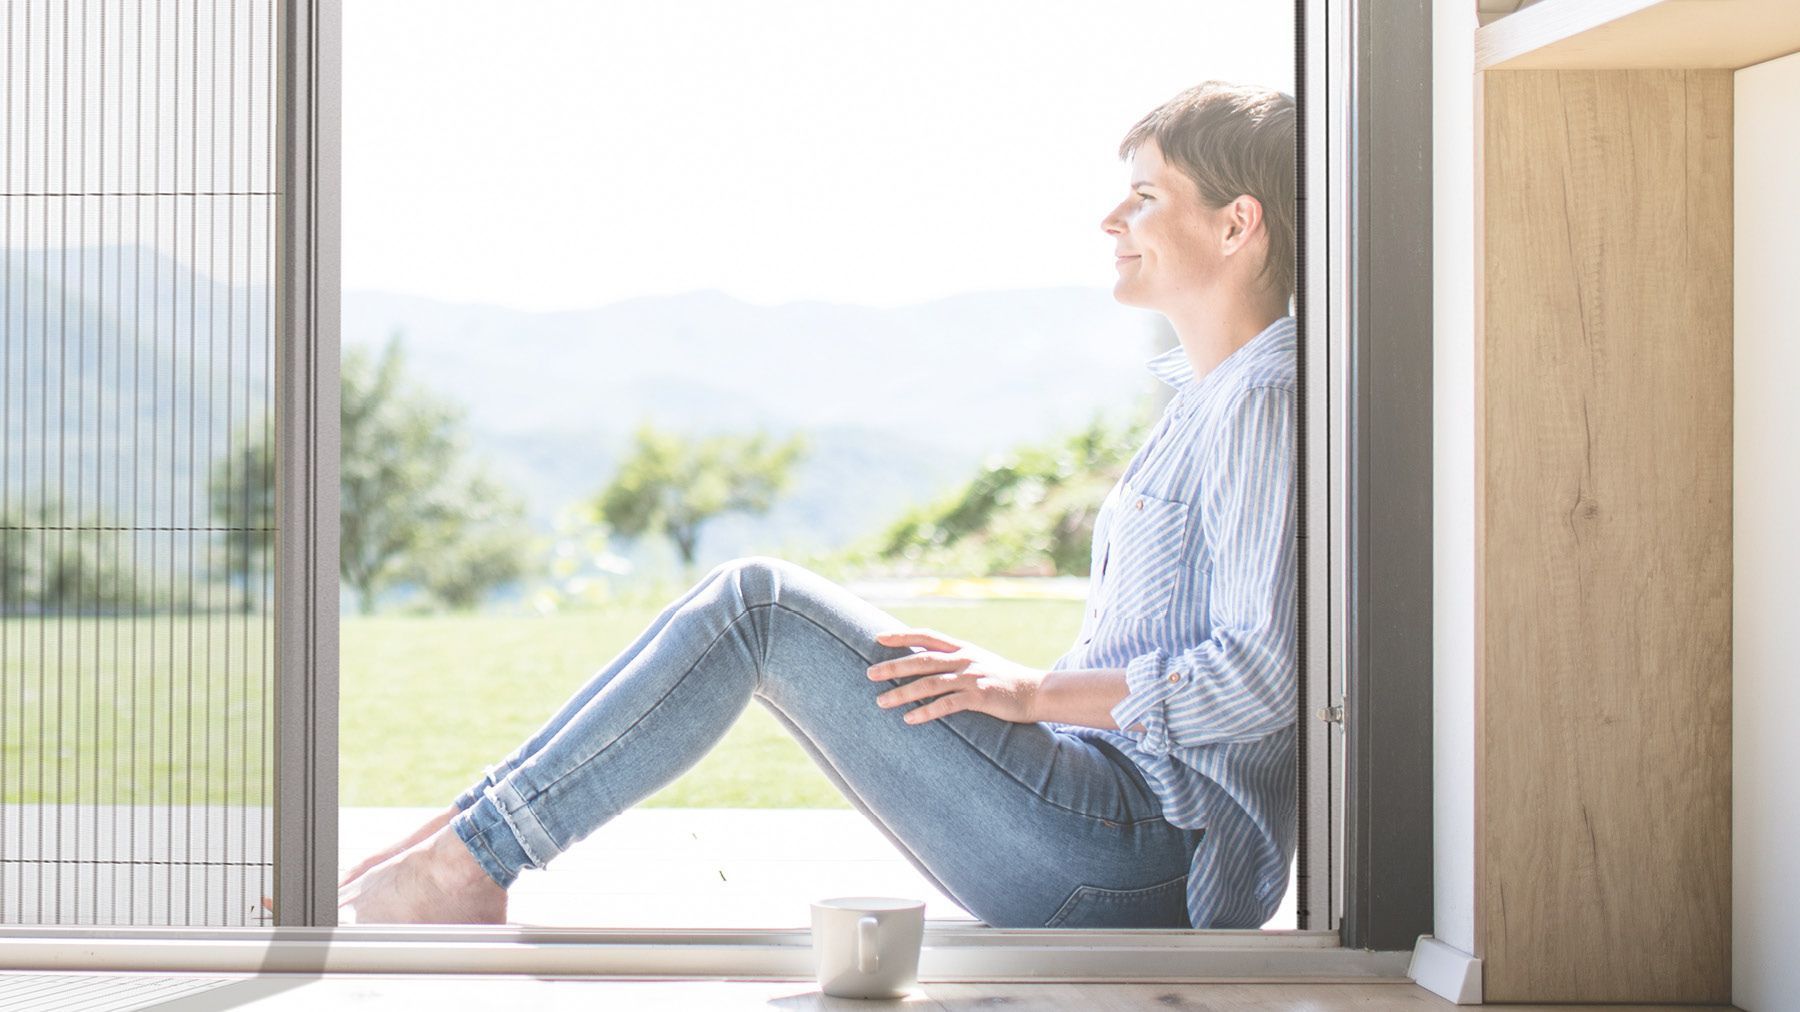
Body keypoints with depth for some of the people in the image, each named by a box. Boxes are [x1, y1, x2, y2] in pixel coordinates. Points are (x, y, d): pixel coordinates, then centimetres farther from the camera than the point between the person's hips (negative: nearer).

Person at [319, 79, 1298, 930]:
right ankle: (463, 840, 4)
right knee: (748, 612, 6)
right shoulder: (1209, 399, 19)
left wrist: (1036, 691, -18)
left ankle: (470, 860, -9)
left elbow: (1267, 674, -22)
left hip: (1139, 864, -10)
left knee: (756, 604, -14)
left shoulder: (1267, 402, -12)